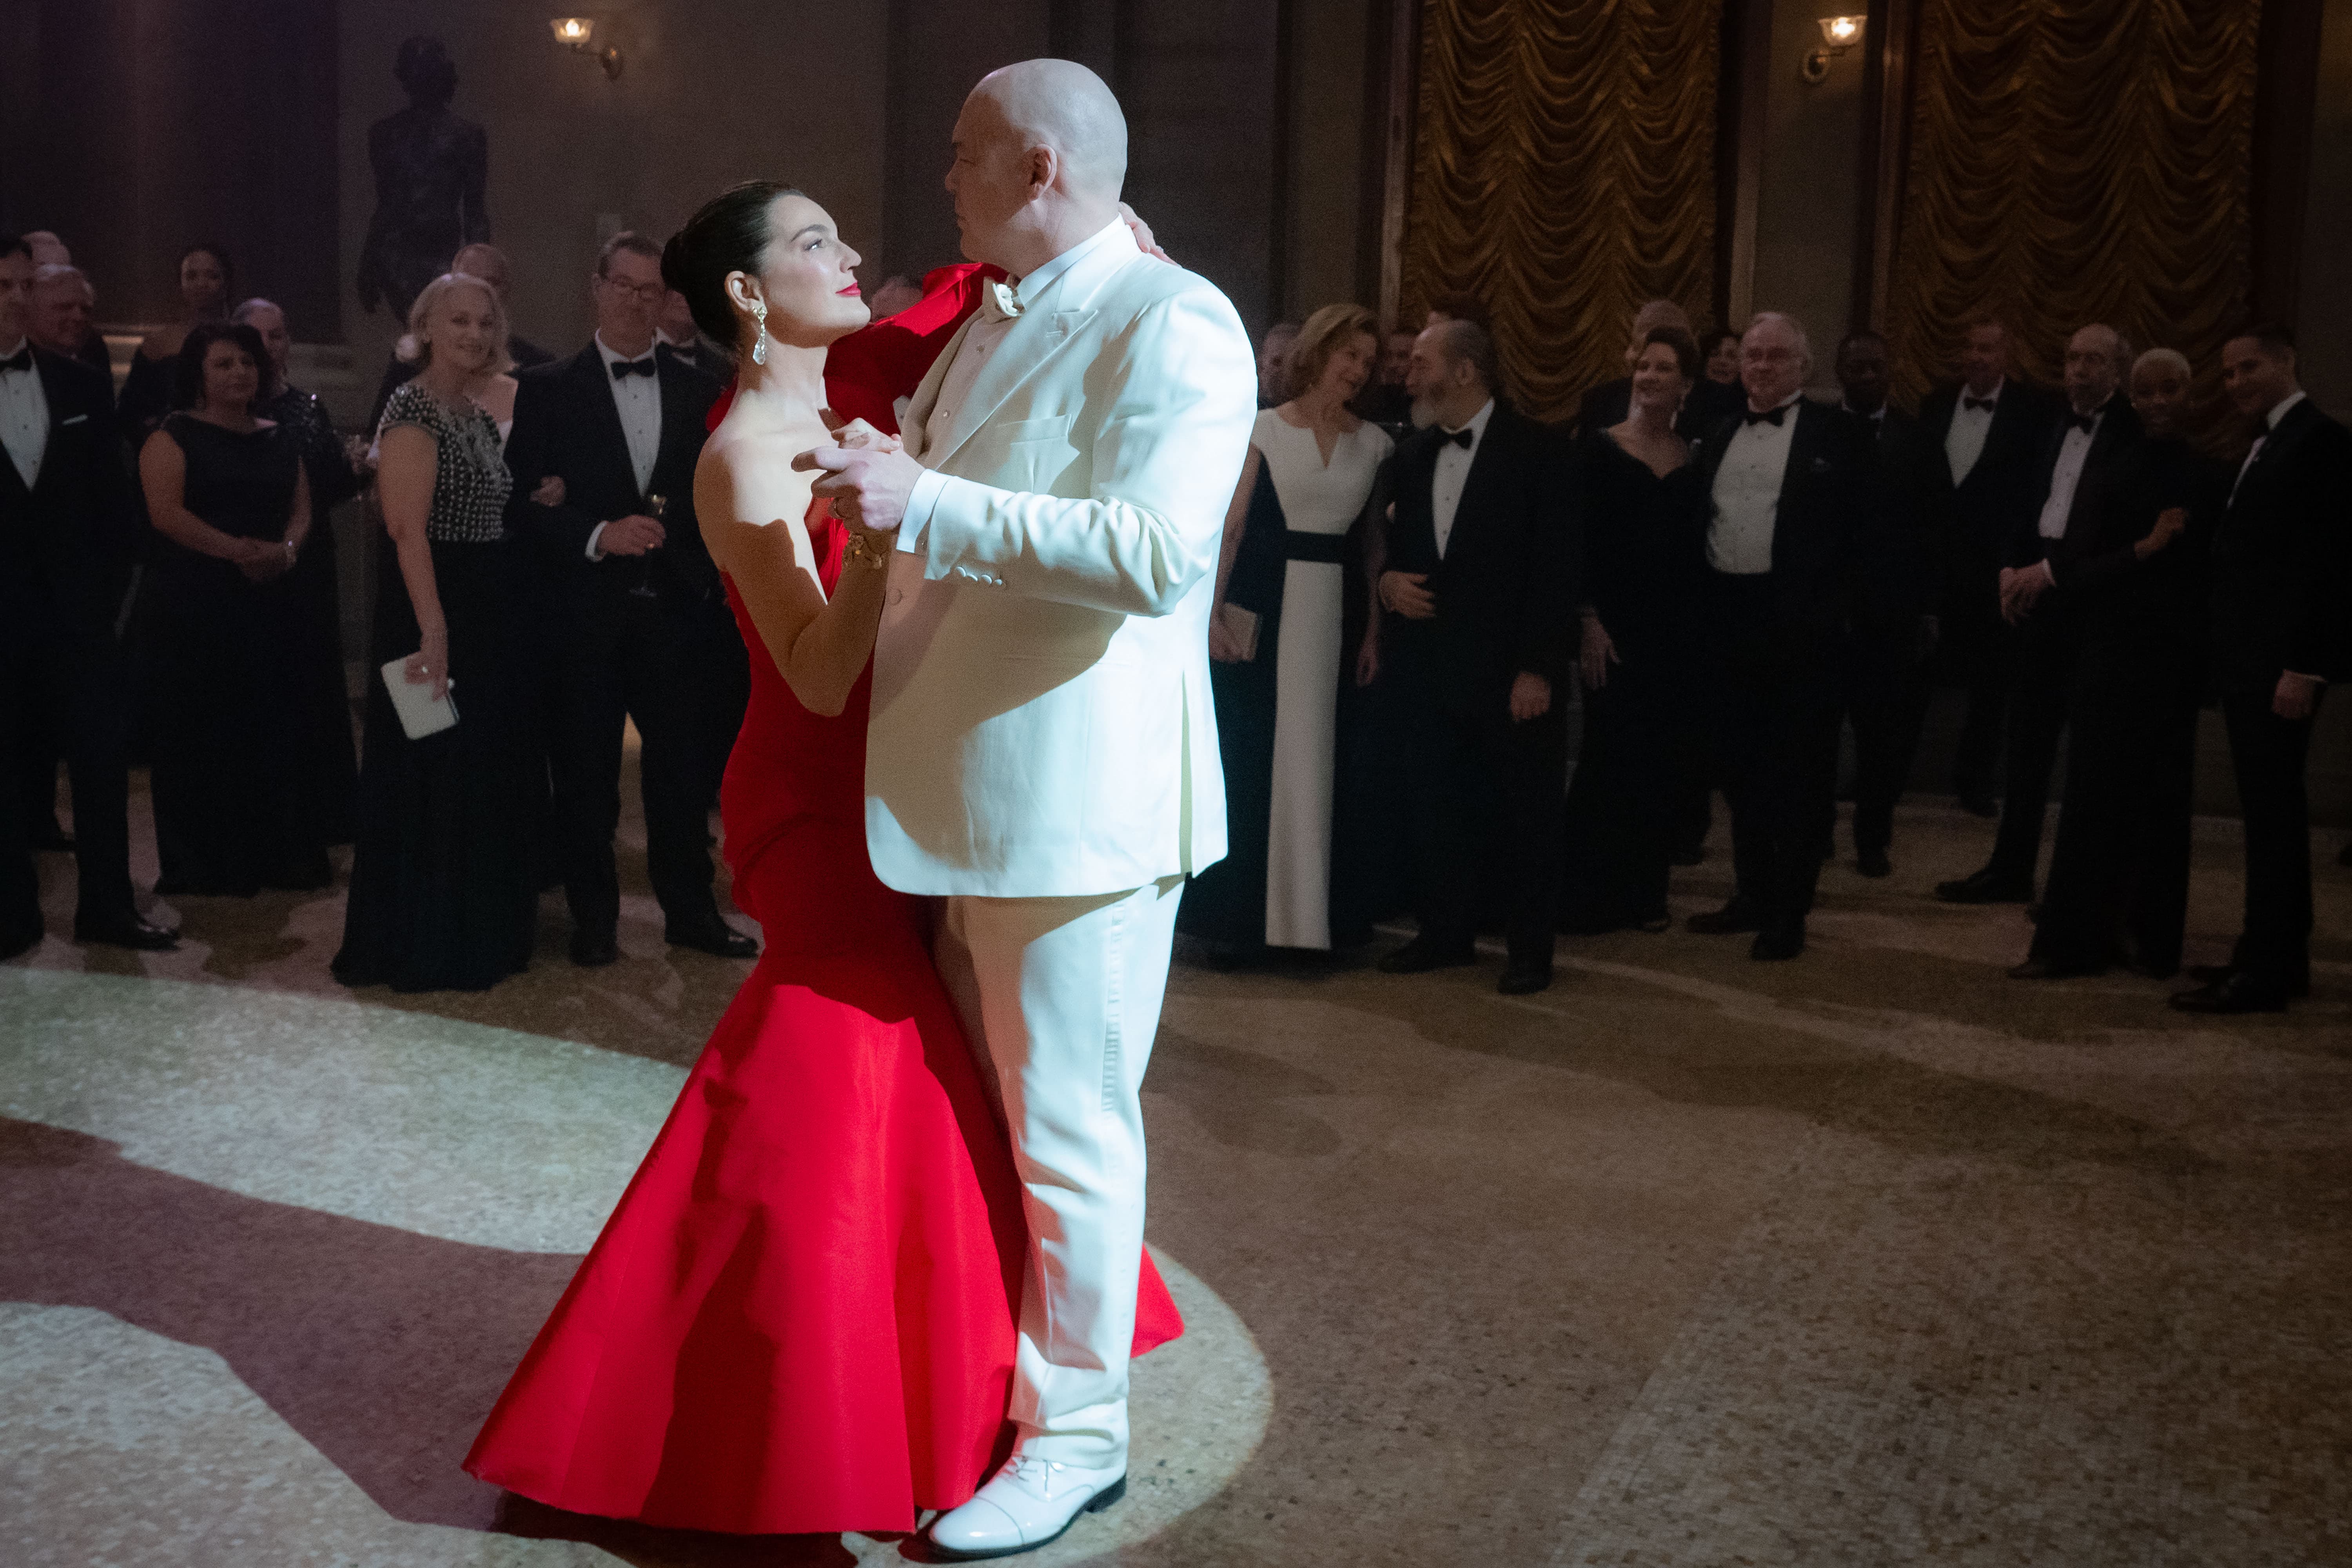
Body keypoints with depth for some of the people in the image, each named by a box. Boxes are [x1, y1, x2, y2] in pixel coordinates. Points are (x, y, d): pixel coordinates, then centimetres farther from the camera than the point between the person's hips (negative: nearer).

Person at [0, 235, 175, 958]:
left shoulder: (81, 385, 6)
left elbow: (112, 498, 8)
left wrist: (110, 586, 1)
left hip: (76, 606, 2)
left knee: (103, 756, 4)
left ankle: (107, 905, 14)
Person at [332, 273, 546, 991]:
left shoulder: (479, 416, 14)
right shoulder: (413, 409, -13)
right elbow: (408, 528, -22)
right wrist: (433, 631, -28)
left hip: (495, 609, 10)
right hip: (440, 613, -9)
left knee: (493, 775, 15)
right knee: (434, 777, -2)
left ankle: (485, 930, 28)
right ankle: (423, 948, 8)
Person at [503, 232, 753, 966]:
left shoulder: (697, 390, 9)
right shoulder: (549, 389, -1)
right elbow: (522, 500, -6)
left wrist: (711, 580, 1)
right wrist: (598, 535, -18)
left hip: (674, 609, 2)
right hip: (587, 612, -2)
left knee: (682, 766, 7)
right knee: (587, 770, 6)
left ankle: (691, 910, 20)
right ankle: (593, 918, 19)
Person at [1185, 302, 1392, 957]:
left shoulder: (1373, 444, 10)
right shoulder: (1263, 431, 1)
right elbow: (1229, 527, -2)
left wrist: (1375, 631, 2)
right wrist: (1211, 614, -10)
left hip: (1335, 617, 3)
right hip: (1264, 614, -3)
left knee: (1322, 762, 5)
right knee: (1250, 756, -1)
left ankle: (1315, 913, 15)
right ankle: (1243, 912, 10)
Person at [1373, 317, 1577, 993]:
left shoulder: (1535, 450, -7)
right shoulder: (1411, 458, 12)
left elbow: (1556, 565, -10)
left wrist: (1539, 667, -15)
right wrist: (1389, 581, -2)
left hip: (1512, 674, -5)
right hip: (1431, 667, 6)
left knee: (1530, 812, 3)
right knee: (1438, 809, 10)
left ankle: (1530, 950, 13)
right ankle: (1445, 932, 23)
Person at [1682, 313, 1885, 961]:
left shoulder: (1840, 435, -1)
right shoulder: (1718, 439, 15)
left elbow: (1866, 535, -5)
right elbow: (1696, 528, 14)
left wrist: (1838, 611, -12)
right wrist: (1699, 610, 4)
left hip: (1799, 624, -5)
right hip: (1726, 621, 5)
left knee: (1798, 774, 1)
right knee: (1738, 767, 13)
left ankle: (1789, 914, 8)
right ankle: (1752, 895, 25)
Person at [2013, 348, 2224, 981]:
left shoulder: (2210, 482, -1)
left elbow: (2216, 582, -1)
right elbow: (2079, 572, -4)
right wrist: (2144, 549, -17)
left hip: (2171, 666, -1)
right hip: (2109, 659, 1)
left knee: (2160, 803, 7)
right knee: (2093, 798, 4)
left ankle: (2151, 938, 17)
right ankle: (2070, 940, 9)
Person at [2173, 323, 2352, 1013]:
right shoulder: (2265, 446, 18)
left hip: (2281, 662, -9)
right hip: (2247, 662, 9)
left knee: (2274, 810, -6)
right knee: (2271, 809, 12)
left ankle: (2268, 970, -2)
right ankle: (2279, 954, 20)